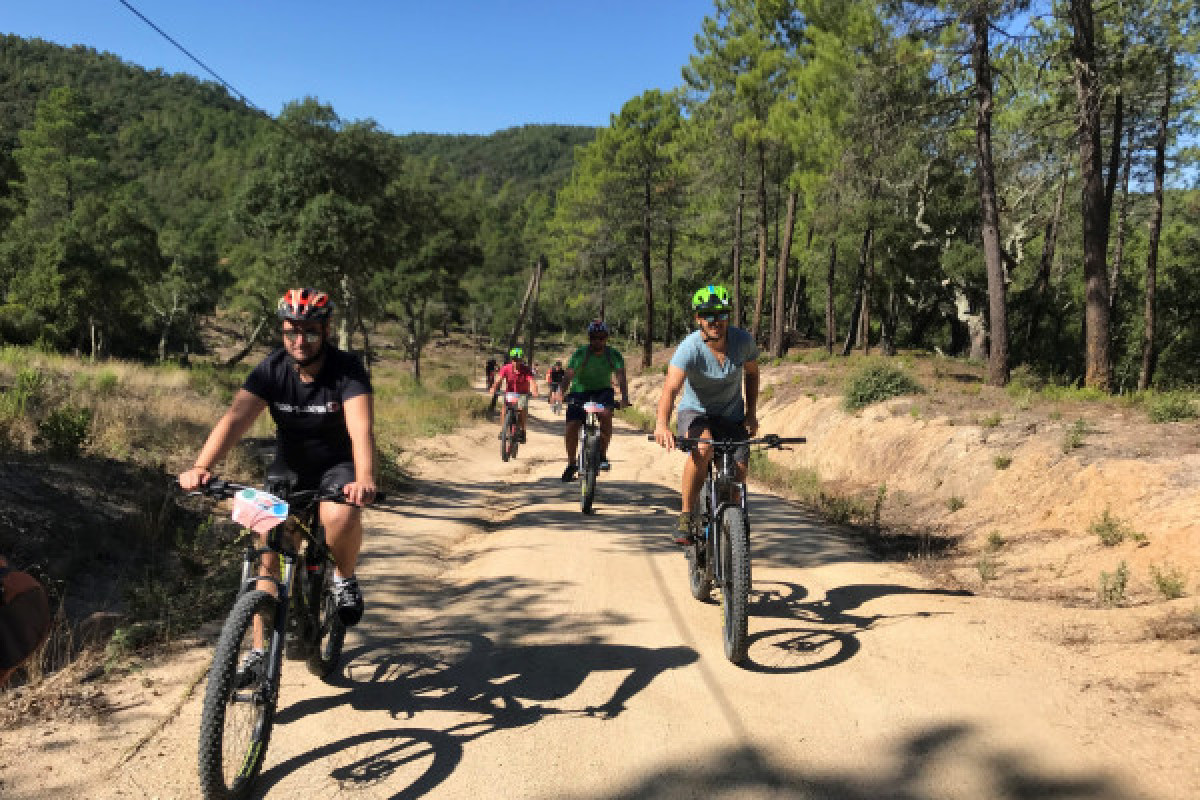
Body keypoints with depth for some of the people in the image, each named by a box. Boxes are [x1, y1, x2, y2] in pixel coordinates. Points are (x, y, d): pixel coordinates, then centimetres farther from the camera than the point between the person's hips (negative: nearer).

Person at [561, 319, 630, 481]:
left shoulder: (613, 355, -10)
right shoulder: (580, 353, -13)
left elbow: (620, 375, -24)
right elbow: (569, 374, -23)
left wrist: (624, 396, -41)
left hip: (602, 391, 0)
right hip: (580, 391, 0)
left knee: (606, 414, -30)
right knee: (572, 426, -11)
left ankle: (602, 454, -15)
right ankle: (571, 464, 9)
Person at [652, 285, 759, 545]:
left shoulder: (743, 340, -12)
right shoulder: (689, 348, -24)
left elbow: (751, 374, 9)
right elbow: (670, 389, -37)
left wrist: (751, 413, 1)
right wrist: (661, 425, -54)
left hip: (732, 417, 3)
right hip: (695, 413, -3)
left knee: (738, 475, -12)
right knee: (703, 446, -36)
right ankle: (687, 516, -23)